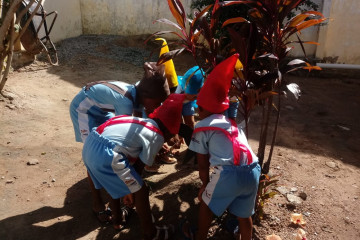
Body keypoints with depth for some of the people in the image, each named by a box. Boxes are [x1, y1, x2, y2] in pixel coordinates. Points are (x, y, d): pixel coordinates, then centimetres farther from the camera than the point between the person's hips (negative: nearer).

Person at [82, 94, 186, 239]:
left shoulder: (145, 123, 22)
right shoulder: (158, 137, -1)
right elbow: (140, 166, 5)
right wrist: (131, 187, 23)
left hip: (89, 145, 9)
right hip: (106, 155, -9)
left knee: (114, 183, 33)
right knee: (141, 192, 9)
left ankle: (117, 218, 53)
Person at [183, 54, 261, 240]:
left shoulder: (202, 127, 5)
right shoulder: (232, 122, 22)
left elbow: (203, 164, 7)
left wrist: (205, 184, 20)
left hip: (229, 173, -5)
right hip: (253, 171, 5)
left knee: (207, 204, 23)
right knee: (244, 214, 25)